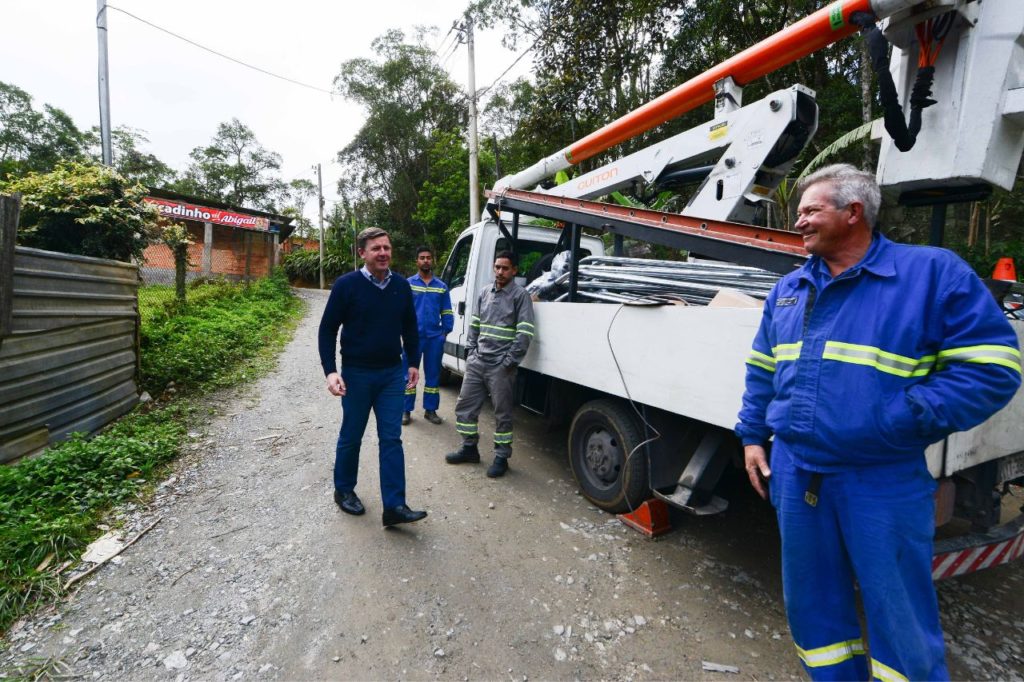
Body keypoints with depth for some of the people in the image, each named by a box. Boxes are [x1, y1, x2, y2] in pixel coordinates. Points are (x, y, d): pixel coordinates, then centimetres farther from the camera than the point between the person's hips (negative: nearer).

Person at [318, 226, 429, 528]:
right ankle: (344, 491, 34)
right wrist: (331, 371, -14)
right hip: (357, 374, -3)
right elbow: (327, 330, -6)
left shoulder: (401, 286, 2)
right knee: (351, 437, 12)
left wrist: (413, 363, 12)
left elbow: (410, 328, 12)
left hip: (392, 373, 3)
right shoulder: (346, 285, -9)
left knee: (391, 439, 2)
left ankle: (394, 506, 7)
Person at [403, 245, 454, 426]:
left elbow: (447, 312, 11)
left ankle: (430, 410, 22)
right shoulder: (408, 284, 2)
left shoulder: (442, 286, 9)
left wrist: (446, 331, 1)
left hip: (435, 337, 3)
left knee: (433, 374, 10)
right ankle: (406, 411, 14)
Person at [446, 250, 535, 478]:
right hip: (476, 362, 6)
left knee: (502, 413, 4)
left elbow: (525, 333, -13)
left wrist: (509, 362, -15)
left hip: (500, 367, -6)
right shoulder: (485, 293, 13)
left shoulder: (520, 295, -6)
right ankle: (469, 448, 29)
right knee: (464, 405, 12)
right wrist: (471, 351, 9)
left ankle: (501, 457, 18)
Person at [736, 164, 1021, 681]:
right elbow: (761, 370, 14)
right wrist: (753, 437, 10)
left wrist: (906, 419, -20)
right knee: (810, 602, 20)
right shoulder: (789, 289, 8)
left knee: (900, 618, 14)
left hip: (882, 482, -4)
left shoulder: (931, 272, -6)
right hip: (794, 472, 5)